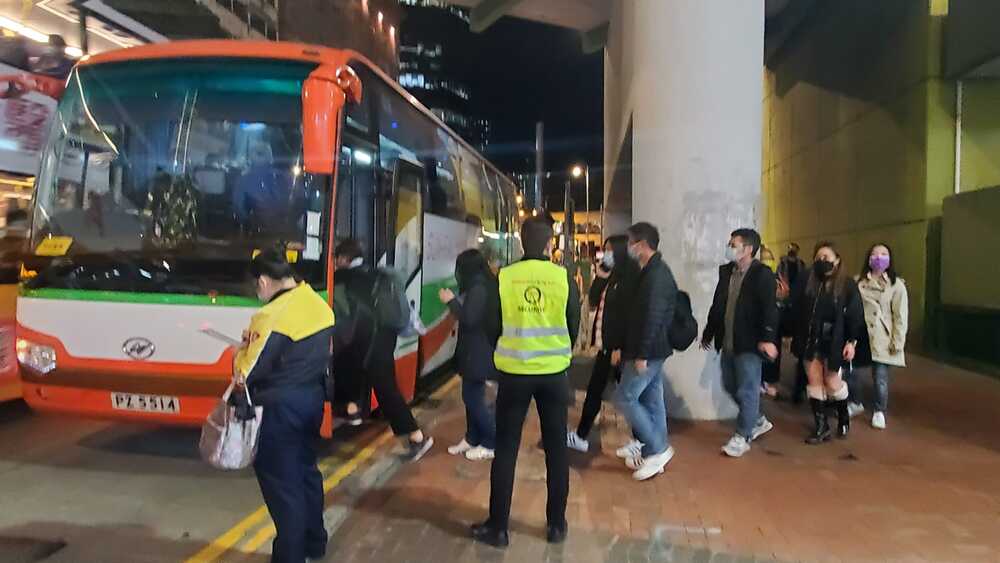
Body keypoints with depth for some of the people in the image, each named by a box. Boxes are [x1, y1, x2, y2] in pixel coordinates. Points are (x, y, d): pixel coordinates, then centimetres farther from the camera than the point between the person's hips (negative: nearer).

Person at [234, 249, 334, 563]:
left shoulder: (273, 316, -22)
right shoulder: (319, 304, 3)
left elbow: (247, 371, -18)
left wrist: (243, 348, 3)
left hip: (279, 407, -8)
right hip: (312, 397, 9)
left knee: (281, 482, 4)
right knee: (306, 469, 21)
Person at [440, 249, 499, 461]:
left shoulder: (478, 288, -19)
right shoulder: (482, 285, 11)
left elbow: (469, 319, -22)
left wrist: (451, 301, -12)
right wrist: (455, 301, 12)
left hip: (478, 352, -10)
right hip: (476, 350, 10)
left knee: (474, 398, -2)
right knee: (471, 396, 15)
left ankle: (492, 444, 8)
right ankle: (472, 439, 25)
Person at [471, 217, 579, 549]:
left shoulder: (504, 277, -7)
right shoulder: (563, 277, -7)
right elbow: (574, 324, 3)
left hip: (514, 372, 0)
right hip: (554, 372, 1)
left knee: (506, 449, 9)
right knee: (556, 449, 13)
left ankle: (498, 527, 15)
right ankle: (556, 525, 21)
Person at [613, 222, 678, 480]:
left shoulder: (656, 275, -18)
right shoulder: (652, 272, 14)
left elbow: (653, 317, -24)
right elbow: (637, 314, 17)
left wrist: (642, 355, -23)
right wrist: (623, 347, 17)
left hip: (649, 351, -10)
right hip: (653, 351, 10)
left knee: (624, 398, -5)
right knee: (652, 400, 13)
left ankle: (658, 448, 3)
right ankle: (655, 453, 22)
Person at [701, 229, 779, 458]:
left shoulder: (762, 274, -10)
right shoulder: (726, 271, 10)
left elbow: (769, 309, -17)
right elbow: (716, 304, 16)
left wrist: (768, 338, -26)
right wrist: (708, 333, 19)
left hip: (749, 343, -7)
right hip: (728, 342, 8)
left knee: (747, 390, 1)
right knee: (731, 386, 16)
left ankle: (743, 436, 14)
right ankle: (758, 421, 36)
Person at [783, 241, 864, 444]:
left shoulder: (847, 284, -5)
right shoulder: (805, 282, 0)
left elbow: (855, 315, -5)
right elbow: (796, 311, 0)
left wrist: (852, 341, -9)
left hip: (833, 341, -3)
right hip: (810, 340, 3)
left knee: (832, 382, 5)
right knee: (814, 382, 5)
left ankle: (843, 417, 33)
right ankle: (821, 426, 15)